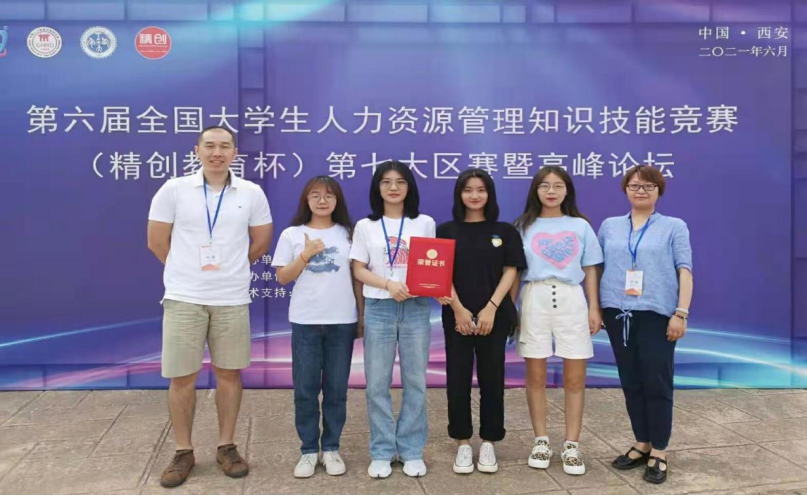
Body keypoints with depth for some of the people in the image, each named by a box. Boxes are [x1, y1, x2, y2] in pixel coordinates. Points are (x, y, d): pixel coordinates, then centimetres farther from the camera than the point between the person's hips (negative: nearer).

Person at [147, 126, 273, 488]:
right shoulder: (174, 190, -2)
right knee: (182, 377, 3)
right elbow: (157, 242, 3)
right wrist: (189, 270, 9)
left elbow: (261, 242, 12)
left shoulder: (252, 193, 2)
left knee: (228, 373, 8)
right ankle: (183, 452, 18)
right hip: (183, 298, -1)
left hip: (232, 299, 1)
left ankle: (226, 447, 22)